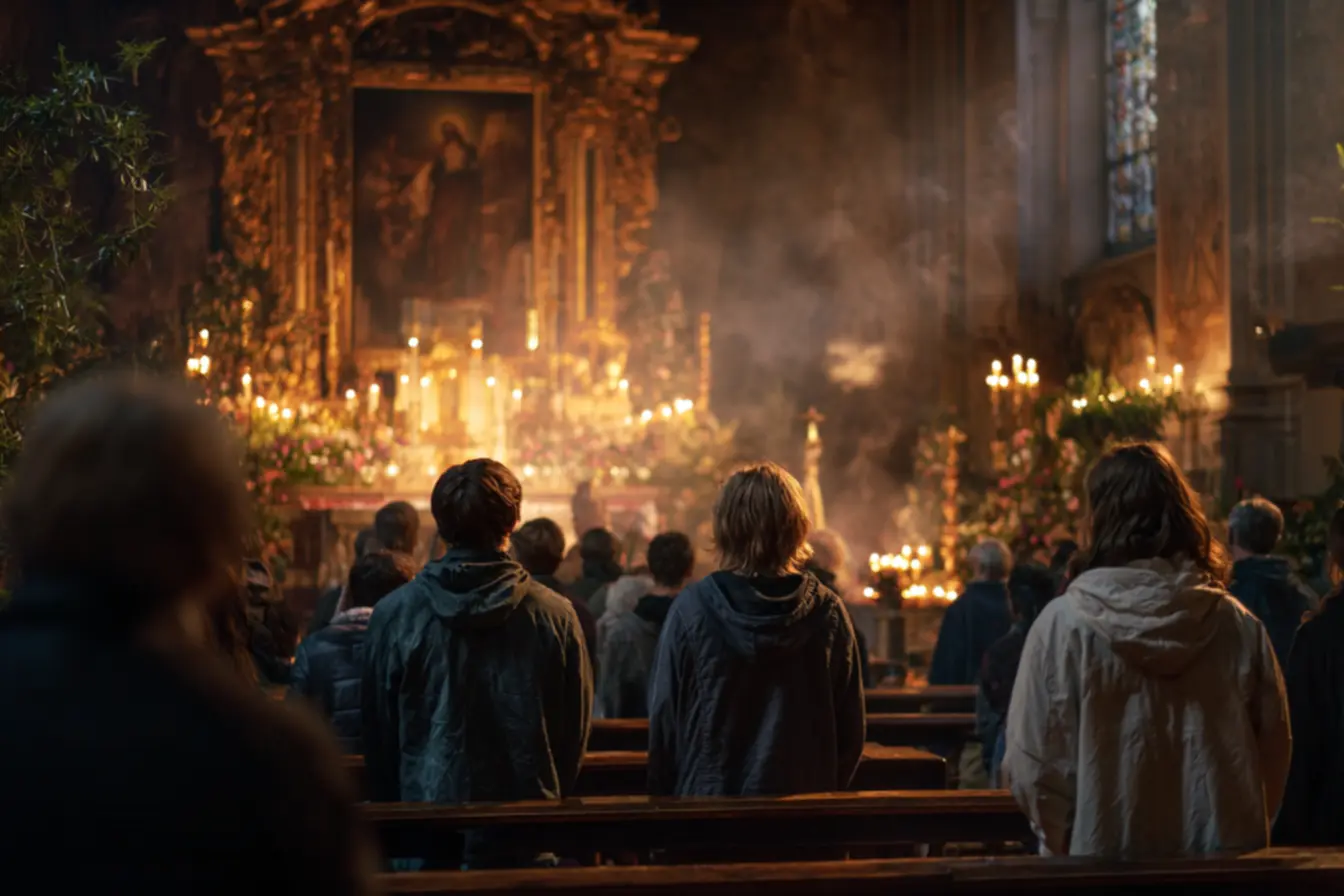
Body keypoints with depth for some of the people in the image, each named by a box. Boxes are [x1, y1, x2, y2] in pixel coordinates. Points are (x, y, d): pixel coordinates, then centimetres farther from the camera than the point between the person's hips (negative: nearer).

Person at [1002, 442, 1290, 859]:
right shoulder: (1239, 627, -4)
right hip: (1221, 860, 2)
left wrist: (1063, 845, 7)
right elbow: (1273, 755, 3)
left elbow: (1031, 765, -10)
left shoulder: (1063, 624, -12)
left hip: (1101, 855, -2)